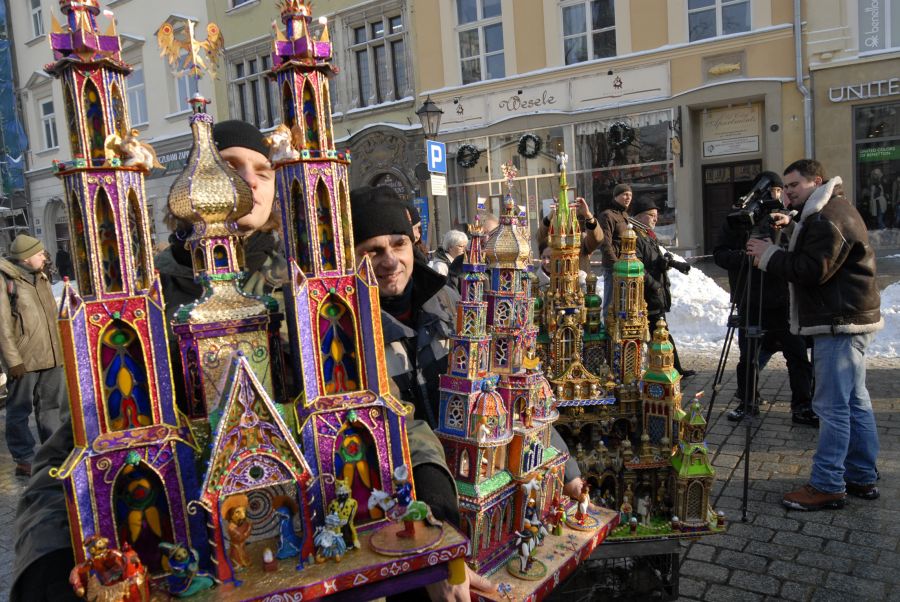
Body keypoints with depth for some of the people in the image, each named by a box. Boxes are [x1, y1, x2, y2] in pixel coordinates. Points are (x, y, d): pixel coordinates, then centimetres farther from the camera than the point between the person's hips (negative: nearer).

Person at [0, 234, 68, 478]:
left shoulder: (40, 278, 13)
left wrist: (60, 349, 18)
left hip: (51, 357, 7)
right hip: (24, 360, -7)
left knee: (53, 406, 14)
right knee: (20, 411, 6)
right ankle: (24, 460, 17)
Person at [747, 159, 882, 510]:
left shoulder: (829, 217, -15)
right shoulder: (831, 211, 20)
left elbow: (814, 270, -22)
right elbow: (807, 264, 21)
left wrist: (769, 255, -14)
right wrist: (775, 252, 7)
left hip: (840, 324, -11)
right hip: (850, 322, 11)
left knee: (832, 407, -8)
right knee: (855, 402, 15)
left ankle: (827, 486, -2)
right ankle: (862, 478, 24)